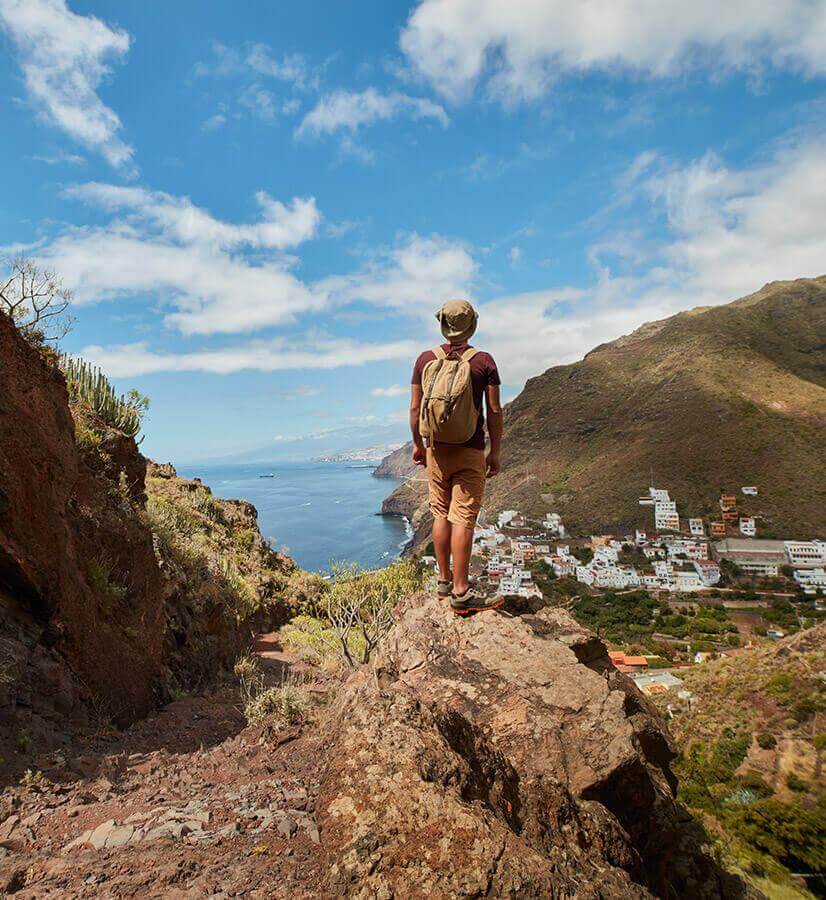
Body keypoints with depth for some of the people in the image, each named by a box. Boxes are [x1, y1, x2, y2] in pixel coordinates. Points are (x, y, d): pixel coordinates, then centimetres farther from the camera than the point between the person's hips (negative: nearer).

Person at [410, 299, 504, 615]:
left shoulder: (425, 359, 2)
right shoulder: (484, 361, -5)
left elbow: (415, 408, 3)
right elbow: (494, 411, -5)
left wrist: (417, 444, 16)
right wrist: (495, 452, 3)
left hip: (436, 450, 3)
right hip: (470, 452, -3)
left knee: (441, 514, 13)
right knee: (463, 519, -2)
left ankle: (444, 580, 23)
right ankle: (461, 592, 1)